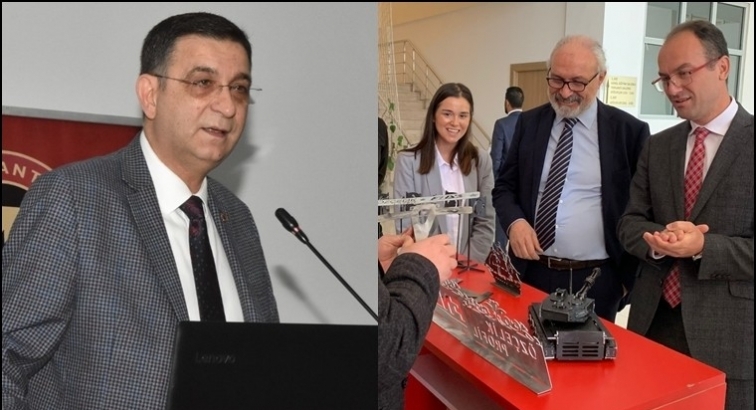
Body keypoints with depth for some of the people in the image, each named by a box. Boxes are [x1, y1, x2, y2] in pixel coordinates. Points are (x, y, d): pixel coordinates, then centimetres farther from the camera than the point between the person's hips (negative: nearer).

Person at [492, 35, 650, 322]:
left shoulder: (629, 131, -5)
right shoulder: (529, 123, 4)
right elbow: (505, 186, 8)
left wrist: (629, 277, 1)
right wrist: (515, 221, -12)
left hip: (596, 281, -2)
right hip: (532, 273, 3)